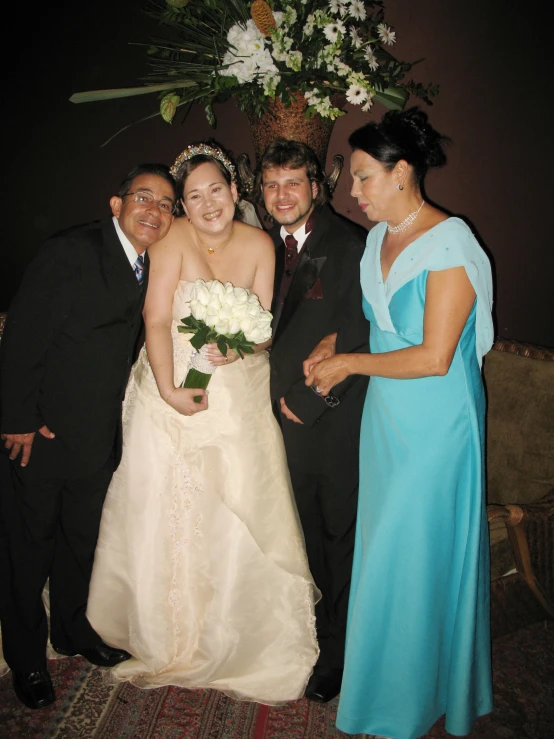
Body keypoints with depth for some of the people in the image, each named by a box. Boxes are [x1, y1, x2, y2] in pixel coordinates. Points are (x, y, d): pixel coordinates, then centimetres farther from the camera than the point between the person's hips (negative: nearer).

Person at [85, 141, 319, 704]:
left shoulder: (258, 244, -1)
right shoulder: (174, 237, -10)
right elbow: (156, 320, -14)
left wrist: (239, 350, -19)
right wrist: (169, 393, -22)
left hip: (238, 392, 3)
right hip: (175, 386, -2)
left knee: (240, 515, 6)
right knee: (166, 513, 4)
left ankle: (236, 635, 31)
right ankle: (169, 637, 29)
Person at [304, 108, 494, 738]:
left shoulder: (450, 244, -17)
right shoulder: (378, 239, 7)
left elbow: (433, 357, -21)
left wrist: (349, 364, -12)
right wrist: (334, 345, 2)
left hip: (436, 424, -7)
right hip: (385, 418, 7)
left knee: (418, 556, 6)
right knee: (384, 551, 16)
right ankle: (388, 680, 37)